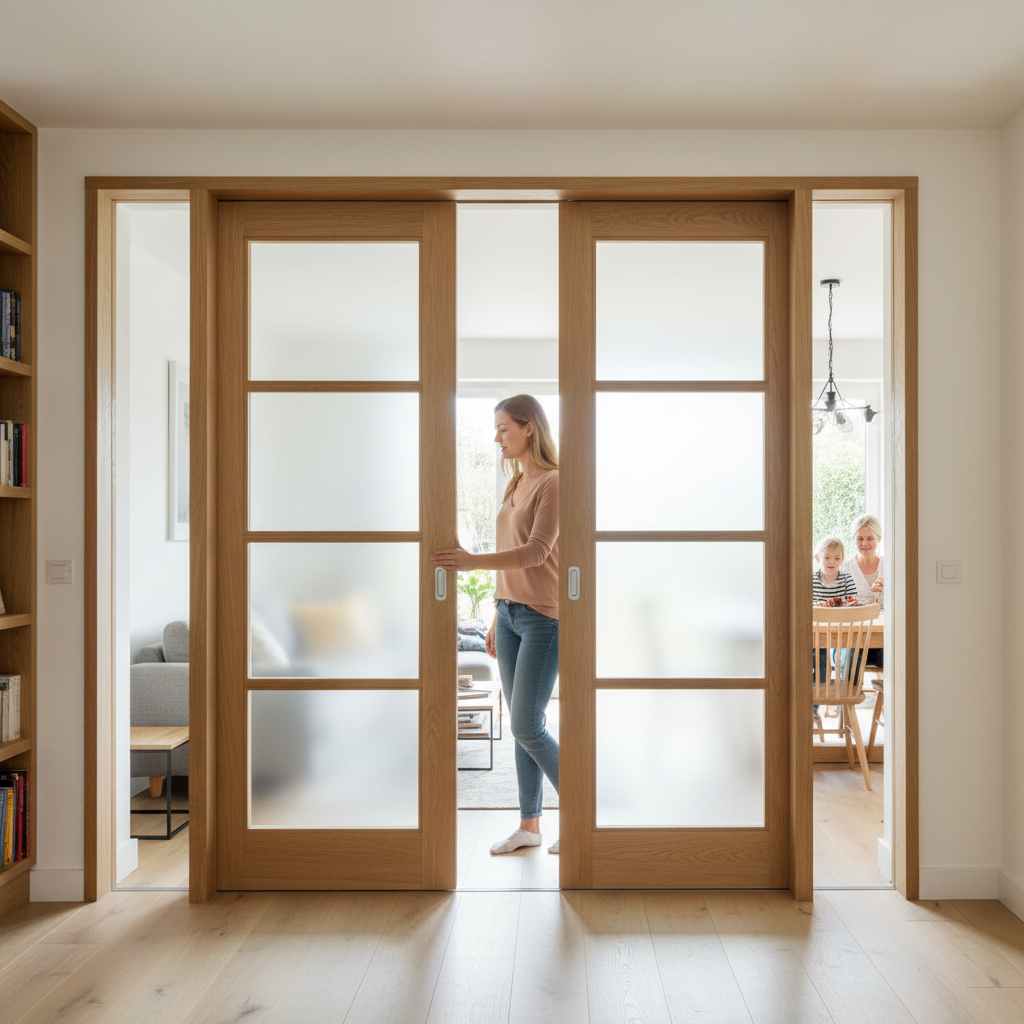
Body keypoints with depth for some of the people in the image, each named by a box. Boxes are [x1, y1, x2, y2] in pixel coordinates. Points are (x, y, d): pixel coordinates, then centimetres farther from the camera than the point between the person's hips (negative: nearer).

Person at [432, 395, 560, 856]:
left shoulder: (552, 482, -10)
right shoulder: (516, 483, 15)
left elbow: (537, 551, -22)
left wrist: (474, 561, -31)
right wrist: (497, 618, 17)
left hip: (543, 618, -8)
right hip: (511, 614, 8)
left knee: (526, 726, -6)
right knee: (522, 726, 11)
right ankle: (528, 824, 21)